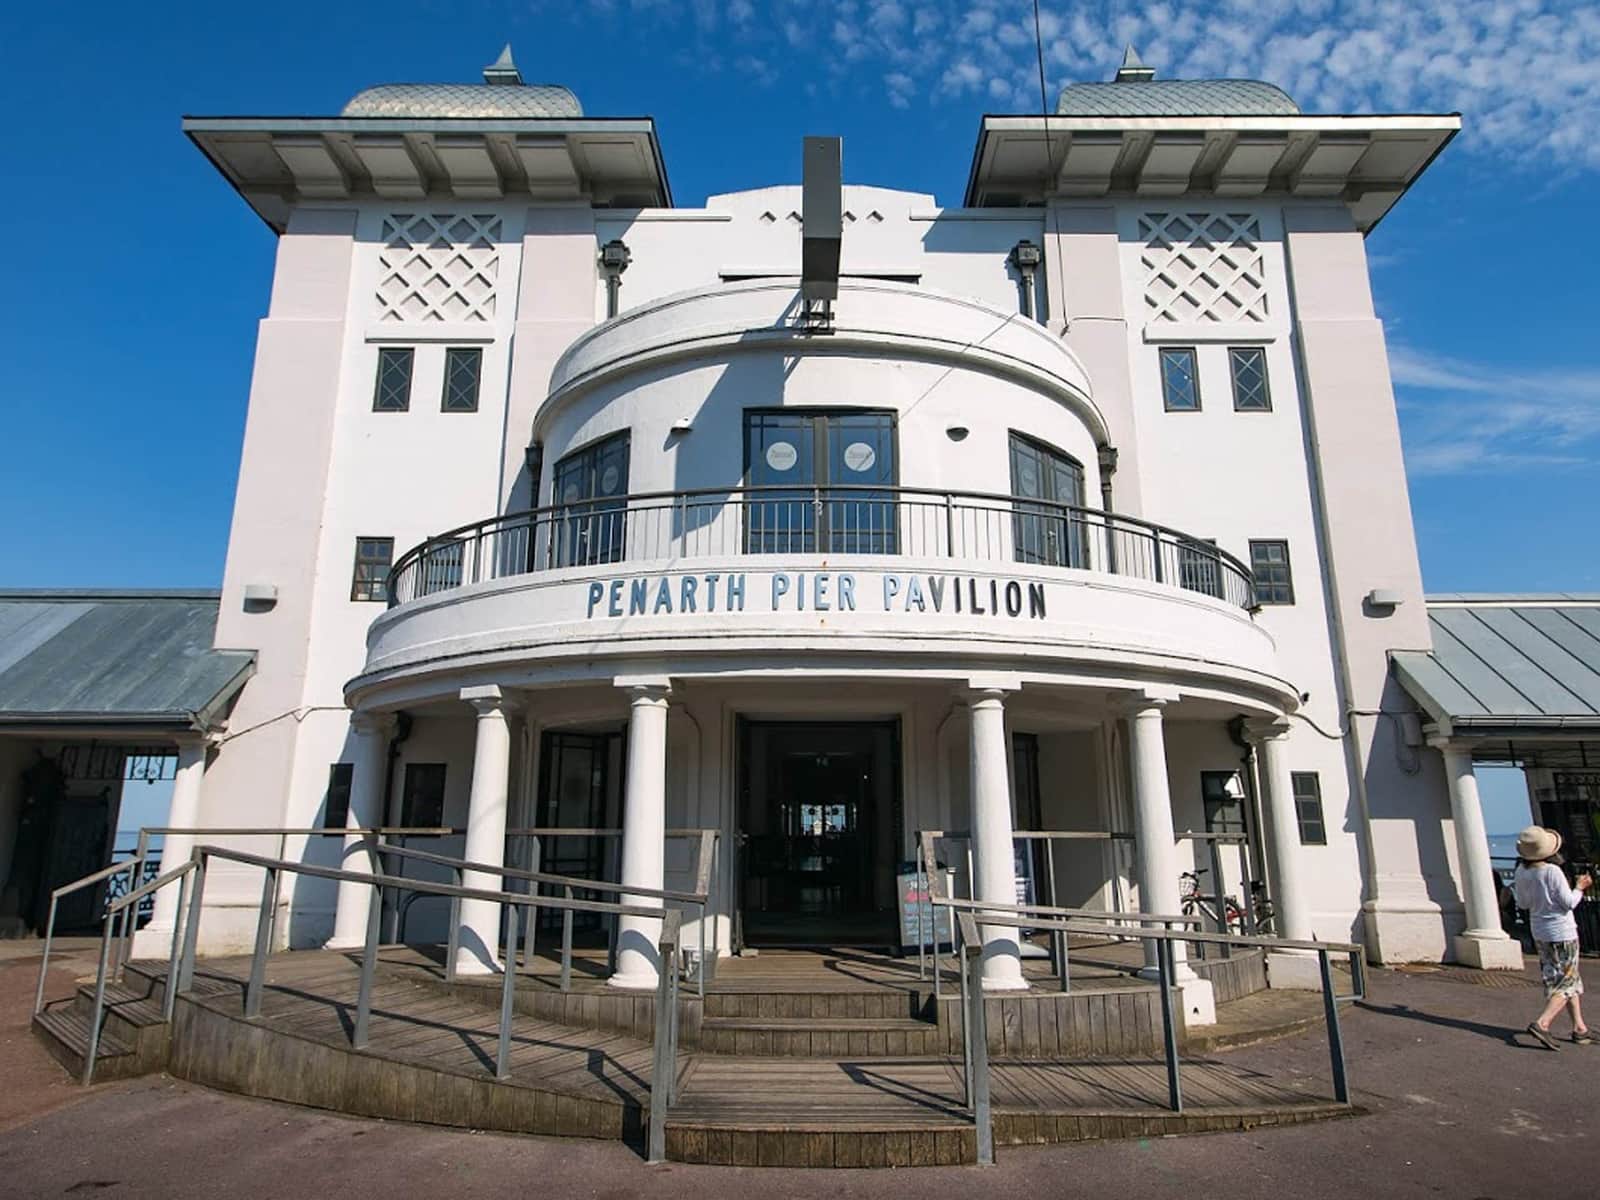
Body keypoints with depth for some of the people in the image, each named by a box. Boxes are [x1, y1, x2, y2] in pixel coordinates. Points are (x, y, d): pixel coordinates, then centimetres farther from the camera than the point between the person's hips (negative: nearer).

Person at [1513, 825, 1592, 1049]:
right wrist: (1579, 888, 2)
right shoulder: (1552, 871, -21)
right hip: (1561, 932, -6)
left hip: (1540, 933, 6)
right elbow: (1569, 903, -15)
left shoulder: (1522, 872, -3)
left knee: (1570, 979, 20)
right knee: (1566, 982, 0)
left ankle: (1579, 1028, 25)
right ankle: (1541, 1023, -13)